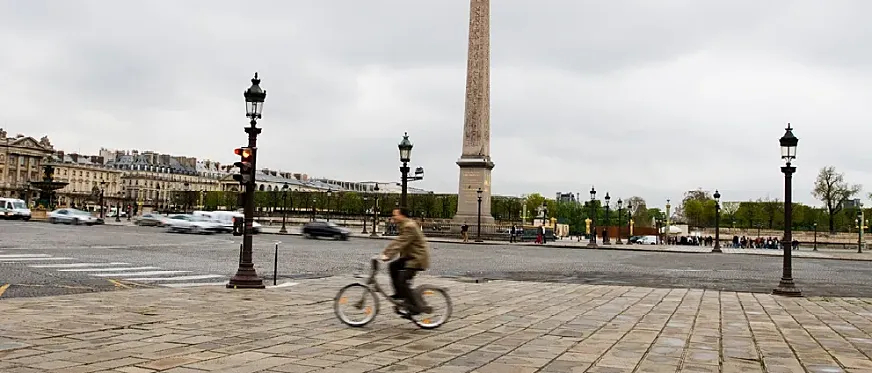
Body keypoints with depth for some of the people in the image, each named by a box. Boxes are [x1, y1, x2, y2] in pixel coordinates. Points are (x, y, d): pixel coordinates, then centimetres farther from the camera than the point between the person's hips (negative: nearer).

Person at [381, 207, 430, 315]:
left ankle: (414, 308, -8)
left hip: (417, 258, -11)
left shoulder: (409, 226, -20)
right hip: (409, 256, 11)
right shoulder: (404, 226, 14)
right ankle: (400, 293, 11)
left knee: (402, 280, -15)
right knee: (393, 266, 3)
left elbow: (401, 243, -27)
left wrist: (388, 256, -32)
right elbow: (397, 242, 16)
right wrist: (384, 253, 9)